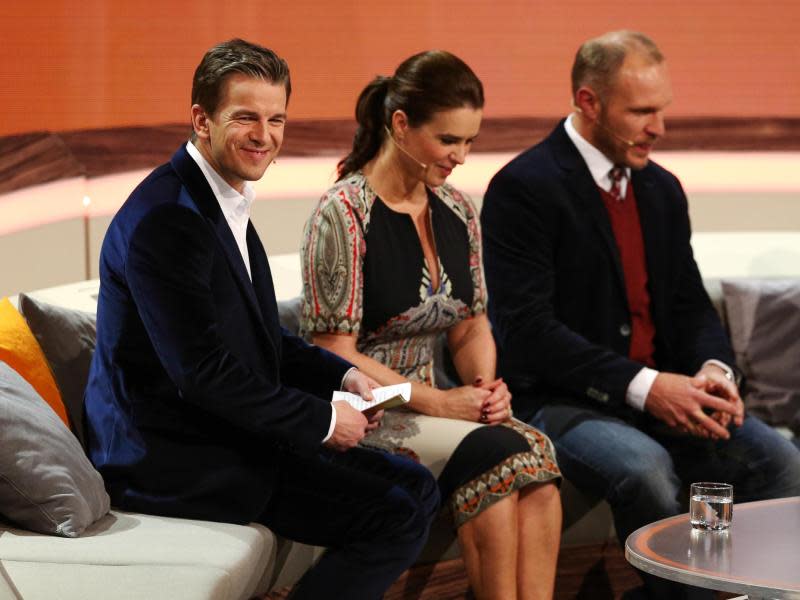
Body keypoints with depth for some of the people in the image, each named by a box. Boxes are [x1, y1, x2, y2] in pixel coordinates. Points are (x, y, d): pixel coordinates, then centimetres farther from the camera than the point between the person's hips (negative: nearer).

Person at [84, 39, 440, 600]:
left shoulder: (225, 202, 13)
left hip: (229, 435, 10)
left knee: (415, 487, 8)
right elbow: (202, 372, -23)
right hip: (174, 460, -10)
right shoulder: (165, 218, -19)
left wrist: (343, 376, 4)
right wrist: (322, 420, -15)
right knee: (396, 515, -14)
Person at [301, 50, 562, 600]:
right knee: (497, 452, -30)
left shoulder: (458, 210, 10)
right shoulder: (345, 213, -11)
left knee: (535, 451, -25)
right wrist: (441, 402, -16)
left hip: (430, 406, 6)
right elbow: (334, 352, -12)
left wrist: (487, 386, -5)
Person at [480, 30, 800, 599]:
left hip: (661, 393, 7)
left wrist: (714, 370, -8)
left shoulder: (663, 190, 13)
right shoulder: (524, 188, -10)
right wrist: (642, 386, -22)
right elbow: (526, 329, -17)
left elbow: (691, 305, 16)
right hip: (559, 402, -6)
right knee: (646, 468, -34)